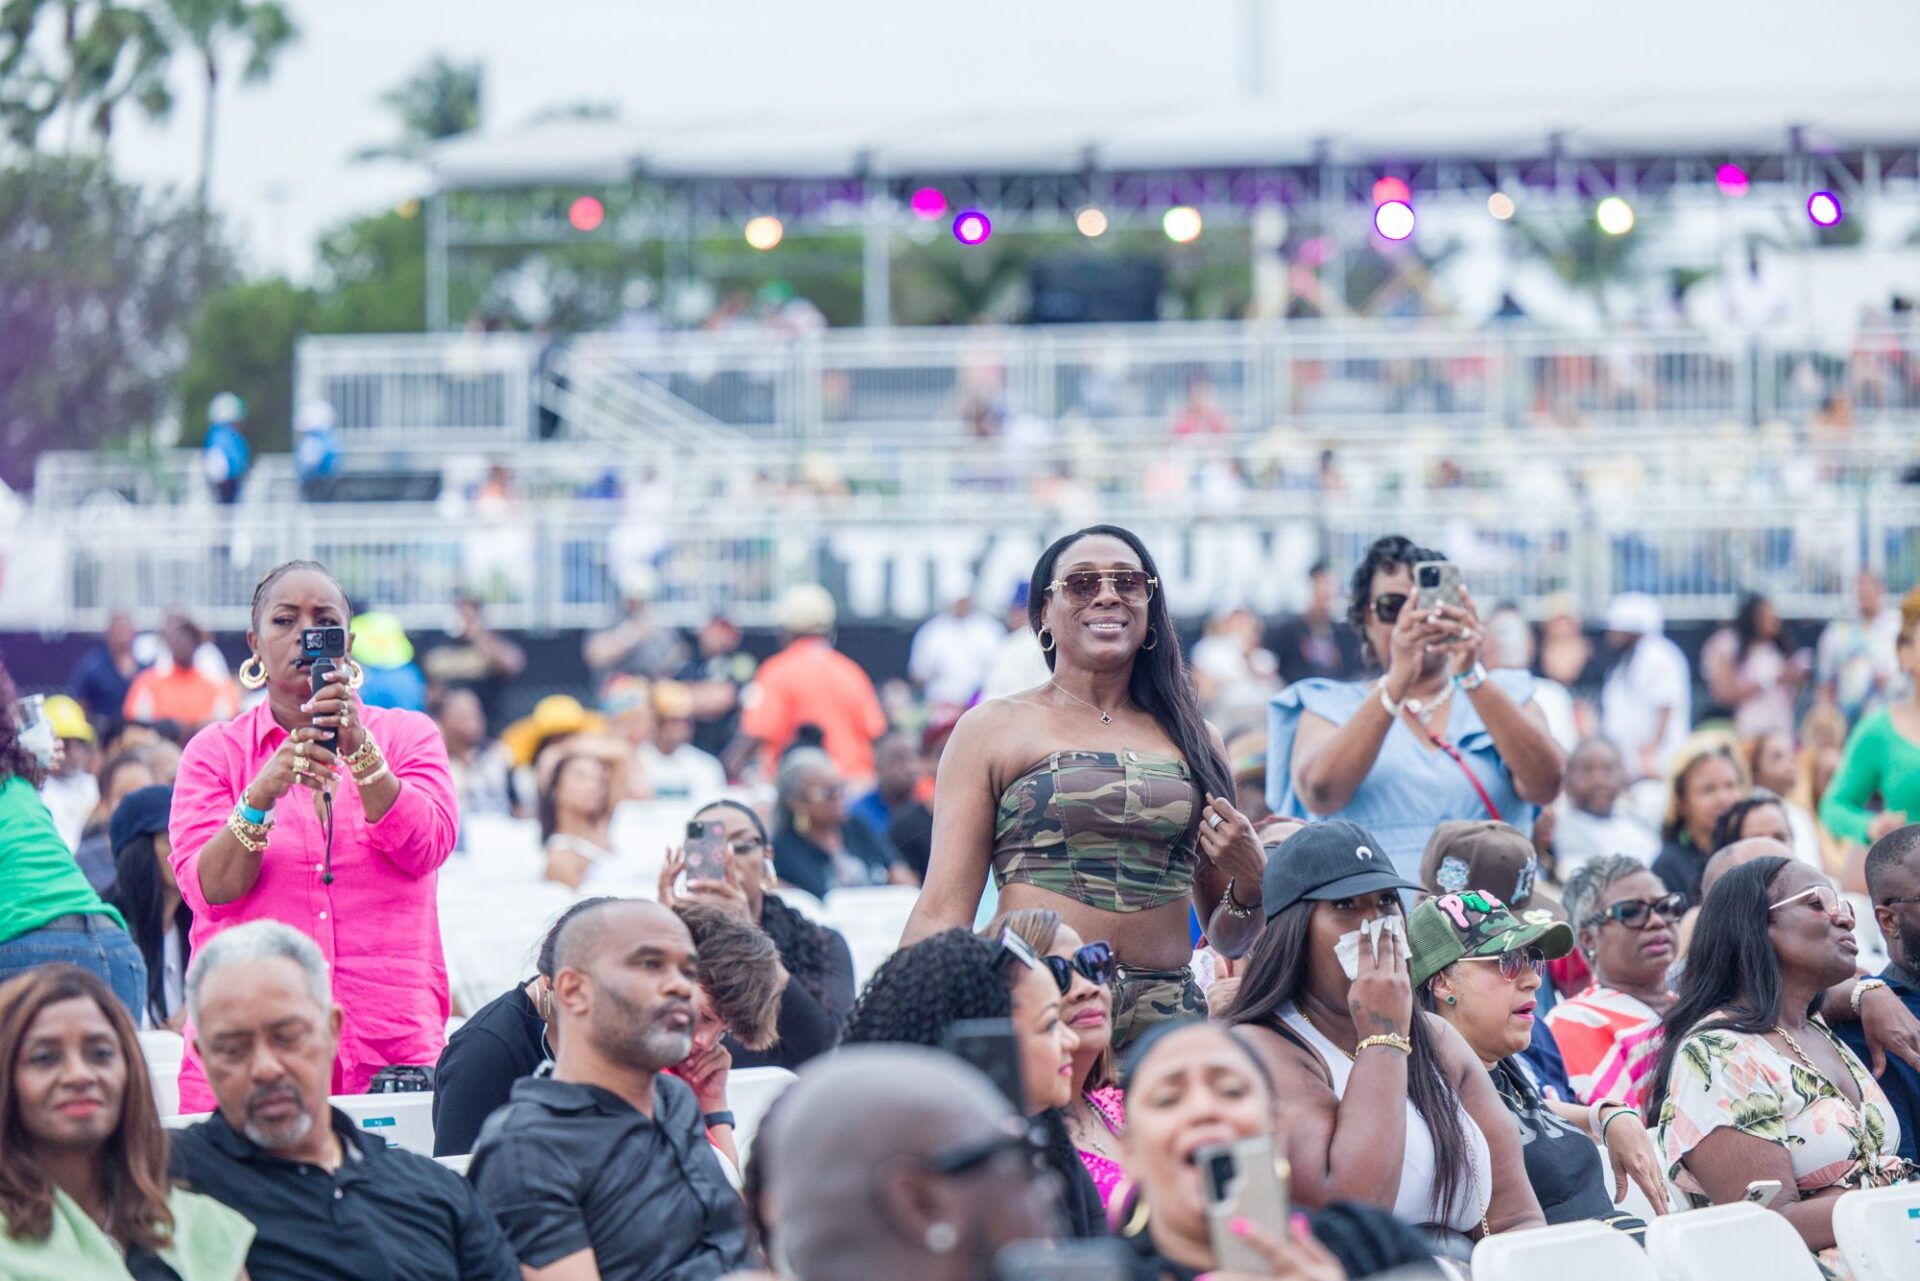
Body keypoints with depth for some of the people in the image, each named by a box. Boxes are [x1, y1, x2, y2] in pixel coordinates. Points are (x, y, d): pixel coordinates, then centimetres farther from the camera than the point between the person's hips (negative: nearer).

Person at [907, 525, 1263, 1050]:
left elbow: (1224, 938, 24)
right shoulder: (993, 730, 7)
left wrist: (1250, 884, 3)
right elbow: (943, 914, 0)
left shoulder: (1195, 740, 17)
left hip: (1167, 1020, 3)